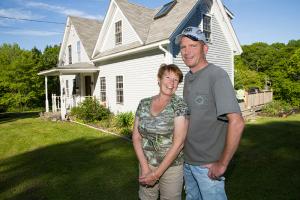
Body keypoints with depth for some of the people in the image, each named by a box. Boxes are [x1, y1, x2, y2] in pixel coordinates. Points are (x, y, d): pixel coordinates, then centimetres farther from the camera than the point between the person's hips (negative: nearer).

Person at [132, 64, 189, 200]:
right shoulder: (144, 103, 0)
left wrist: (156, 173, -16)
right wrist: (144, 167, -8)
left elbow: (178, 143, -17)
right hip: (146, 164, 3)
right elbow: (136, 137, 1)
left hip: (171, 166, -3)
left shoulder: (179, 105, -12)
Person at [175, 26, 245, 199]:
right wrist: (184, 151, 11)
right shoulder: (188, 77, 5)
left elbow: (237, 123, -24)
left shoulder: (216, 75, -18)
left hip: (208, 164, -7)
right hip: (187, 159, 7)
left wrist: (222, 163, -18)